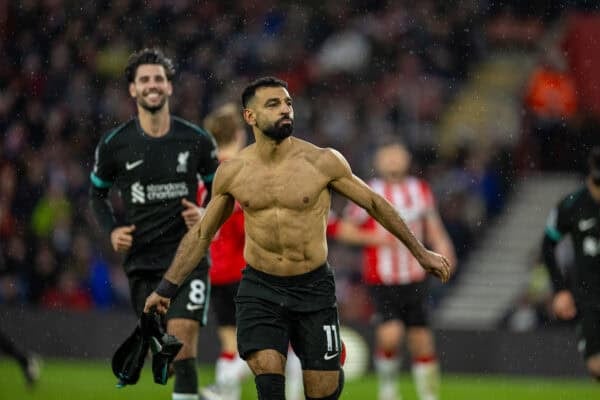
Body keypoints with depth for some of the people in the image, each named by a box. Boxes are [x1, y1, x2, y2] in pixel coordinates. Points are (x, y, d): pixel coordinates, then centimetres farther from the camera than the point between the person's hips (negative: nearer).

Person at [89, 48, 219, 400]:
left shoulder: (197, 140, -1)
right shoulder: (114, 145, 0)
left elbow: (219, 190, 13)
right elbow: (98, 192, 15)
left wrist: (207, 216, -8)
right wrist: (112, 230, -1)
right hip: (142, 261, 2)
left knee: (183, 343, -16)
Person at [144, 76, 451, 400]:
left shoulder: (321, 162, -8)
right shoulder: (232, 172, -2)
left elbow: (374, 204, 3)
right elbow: (201, 234, 10)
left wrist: (420, 252, 7)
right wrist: (166, 288, 10)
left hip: (314, 287, -1)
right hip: (260, 288, 1)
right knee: (266, 371, -21)